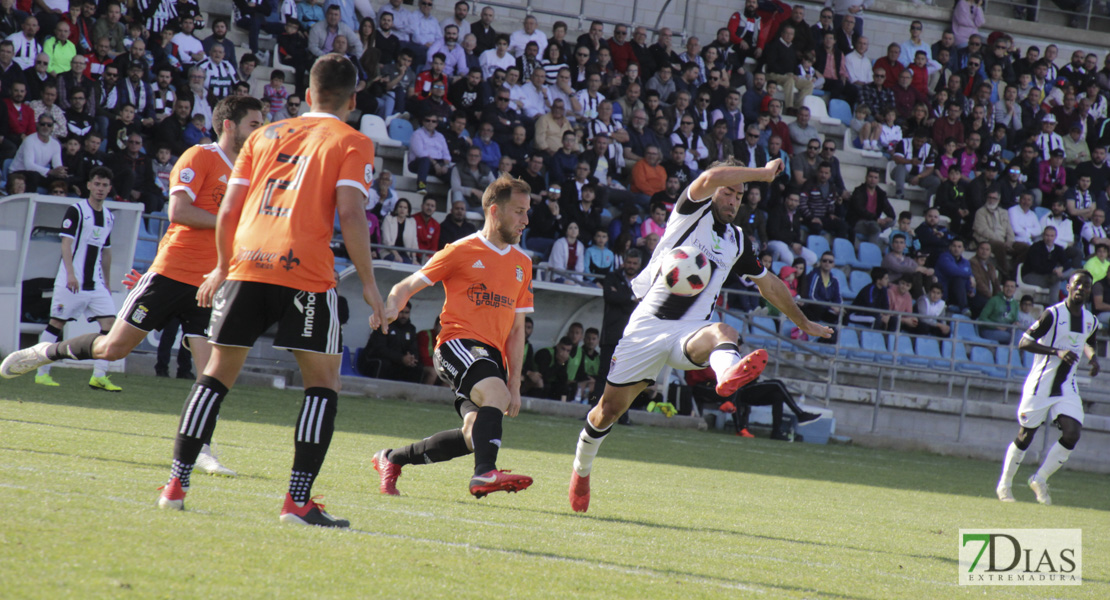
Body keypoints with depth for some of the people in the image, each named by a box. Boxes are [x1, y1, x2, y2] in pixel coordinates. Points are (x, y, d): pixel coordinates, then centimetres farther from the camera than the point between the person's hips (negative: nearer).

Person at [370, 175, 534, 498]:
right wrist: (391, 307, -19)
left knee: (475, 434, -9)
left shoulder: (522, 264, 19)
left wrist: (515, 383, 15)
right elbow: (407, 286, 4)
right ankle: (485, 472, -43)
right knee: (495, 392, -34)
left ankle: (392, 458, 11)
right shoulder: (462, 251, 3)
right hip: (457, 342, -6)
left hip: (493, 354, 6)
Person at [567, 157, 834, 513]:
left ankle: (728, 375, -74)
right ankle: (581, 469, 33)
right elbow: (711, 178, -21)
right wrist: (765, 174, -11)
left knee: (722, 333, -36)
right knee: (610, 409, 3)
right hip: (647, 326, -2)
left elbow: (769, 284, 33)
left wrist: (804, 323, 39)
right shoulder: (694, 211, 2)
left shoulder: (737, 241, 18)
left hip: (688, 334, 2)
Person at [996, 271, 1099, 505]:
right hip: (1040, 384, -5)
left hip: (1066, 387, 5)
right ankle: (1004, 484, 23)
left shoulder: (1091, 321, 6)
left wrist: (1093, 357, 6)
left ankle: (1040, 479, 6)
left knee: (1072, 433, -13)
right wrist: (1057, 351, -27)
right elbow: (1024, 342, -17)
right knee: (1025, 436, 3)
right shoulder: (1053, 314, -13)